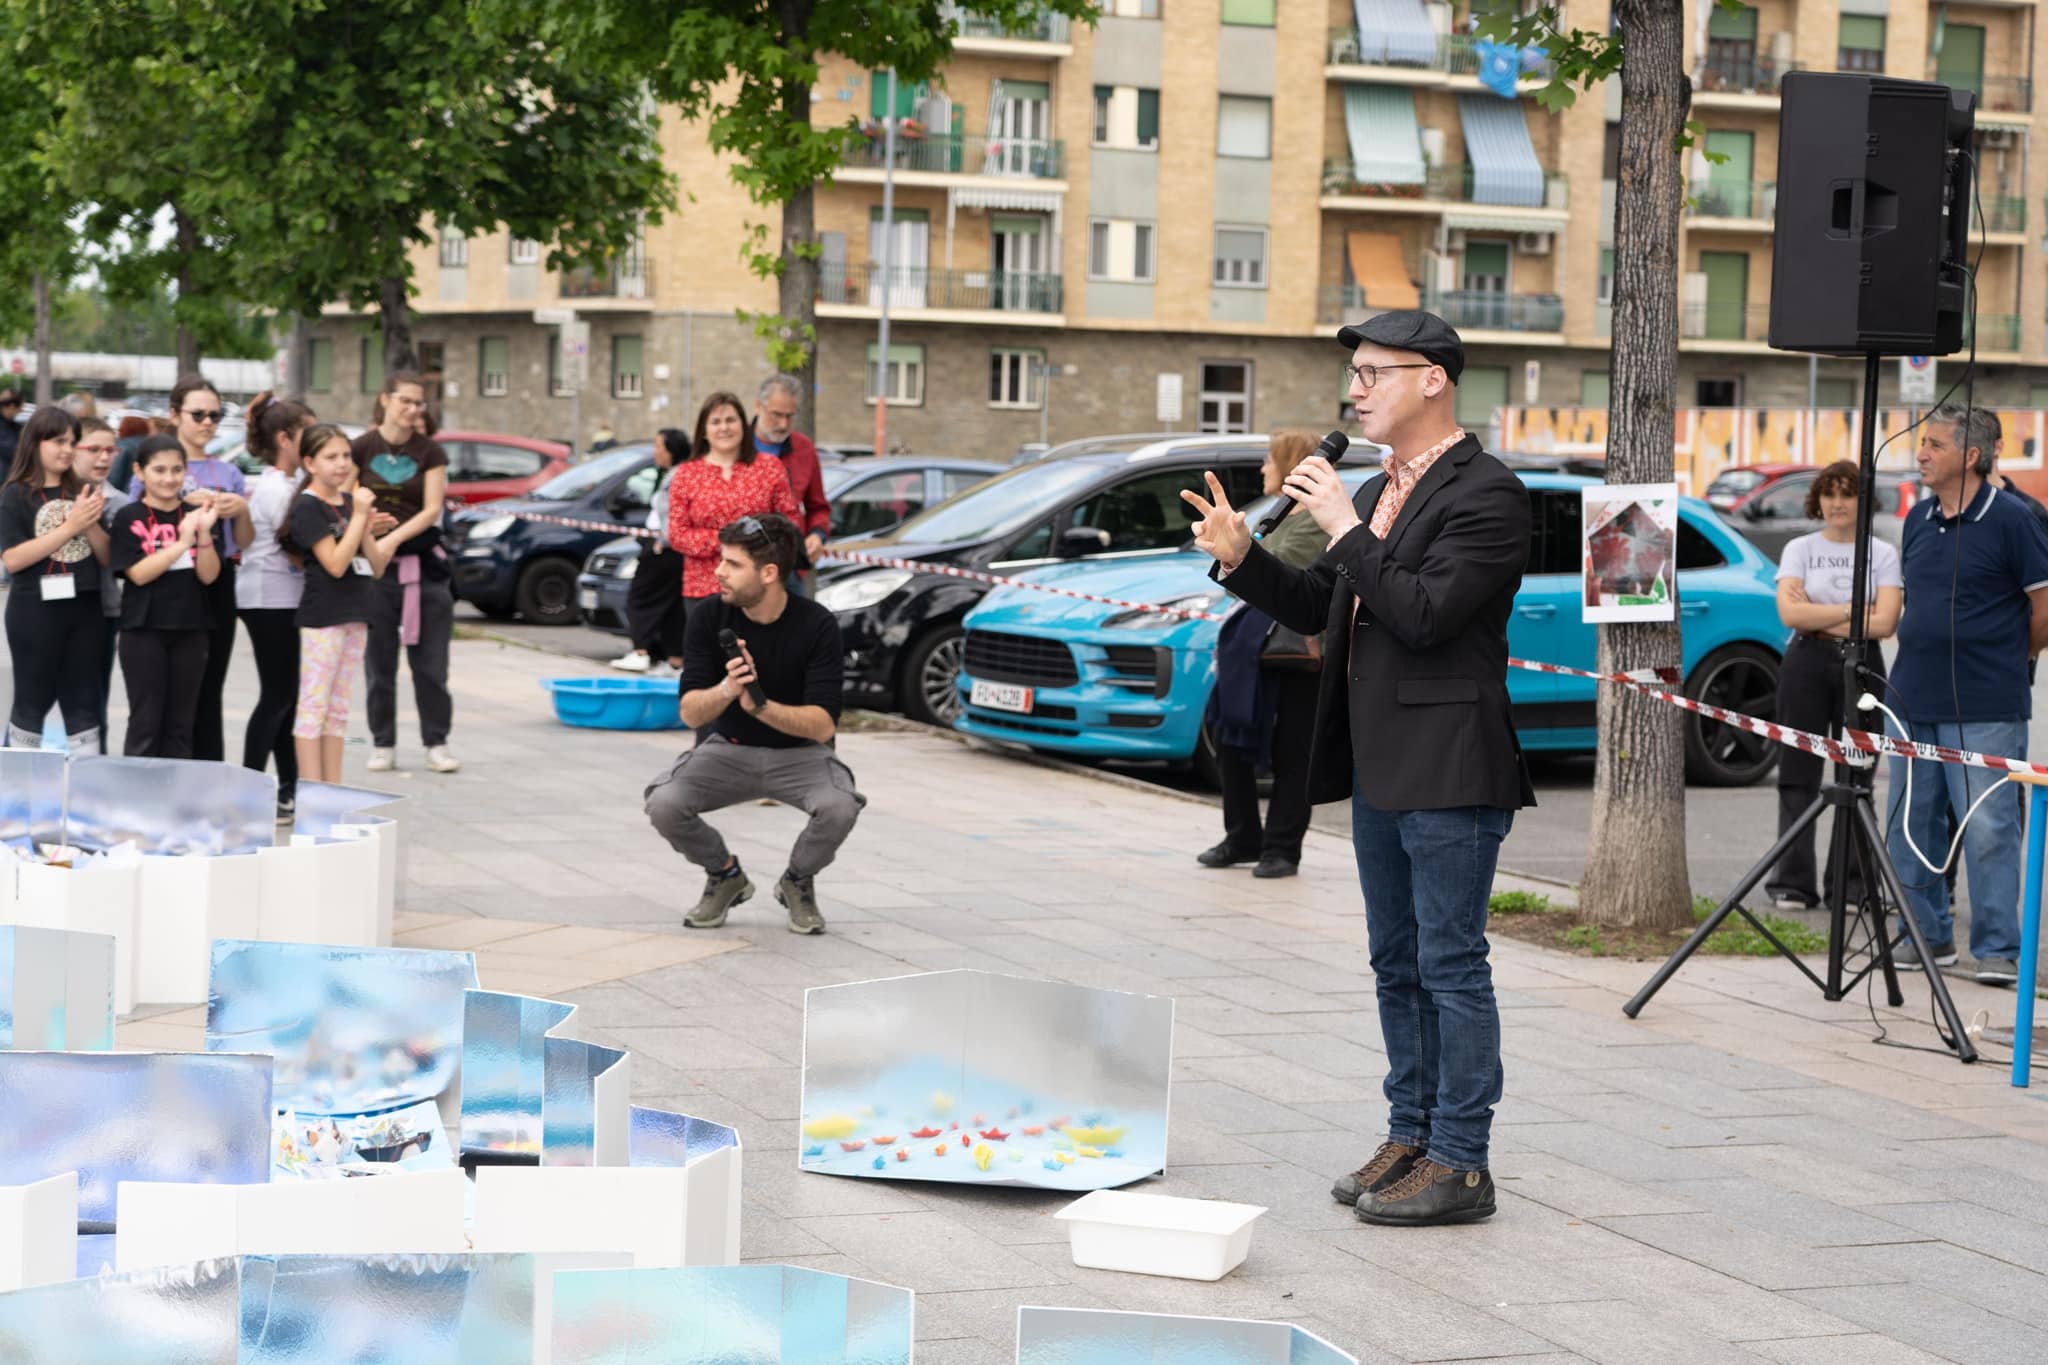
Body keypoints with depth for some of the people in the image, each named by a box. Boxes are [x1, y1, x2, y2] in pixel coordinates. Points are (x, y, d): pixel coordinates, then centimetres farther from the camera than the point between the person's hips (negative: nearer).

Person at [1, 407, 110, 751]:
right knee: (33, 700, 4)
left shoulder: (82, 492, 9)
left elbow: (107, 557, 10)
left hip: (84, 609, 4)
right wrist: (69, 526, -17)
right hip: (36, 611, -4)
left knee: (84, 704, 6)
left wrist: (91, 523, -9)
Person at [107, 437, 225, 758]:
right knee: (146, 722, -3)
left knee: (182, 724, 7)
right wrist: (182, 542, -22)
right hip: (144, 630, -3)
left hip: (191, 629, 3)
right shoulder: (129, 518, -3)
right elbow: (138, 573, -13)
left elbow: (209, 575, -2)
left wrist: (205, 532, -18)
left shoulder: (197, 515, 5)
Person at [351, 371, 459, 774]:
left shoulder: (430, 451, 2)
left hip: (423, 562, 0)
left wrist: (394, 537, -18)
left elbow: (432, 509, -5)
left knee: (430, 662, 1)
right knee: (380, 661, 4)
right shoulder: (363, 447, 1)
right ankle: (383, 744, 12)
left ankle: (436, 742, 9)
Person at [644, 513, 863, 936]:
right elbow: (690, 713, -15)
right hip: (727, 748, 2)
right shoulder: (708, 617, -12)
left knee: (840, 806, -33)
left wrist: (759, 705, -39)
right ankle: (725, 876, 5)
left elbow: (824, 725, -23)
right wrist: (726, 691, -37)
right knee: (664, 804, -27)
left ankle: (798, 882, 1)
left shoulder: (816, 626, -19)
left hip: (798, 753, -2)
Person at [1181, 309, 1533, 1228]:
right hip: (1378, 771, 9)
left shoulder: (1487, 495, -13)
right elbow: (1319, 610, 18)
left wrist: (1343, 526, -18)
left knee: (1451, 963, -4)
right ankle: (1411, 1136, 25)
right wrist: (1240, 559, 4)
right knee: (1397, 964, 15)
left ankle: (1459, 1161, 1)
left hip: (1448, 772, -9)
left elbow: (1423, 614, -23)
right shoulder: (1379, 494, 16)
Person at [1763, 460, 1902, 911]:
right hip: (1806, 666, 0)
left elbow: (1885, 622, -7)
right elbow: (1790, 613, -7)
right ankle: (1792, 884, 1)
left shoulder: (1883, 554, 6)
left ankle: (1853, 884, 5)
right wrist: (1852, 612, -8)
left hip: (1861, 667, 0)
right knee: (1799, 776, -1)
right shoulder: (1800, 549, 8)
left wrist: (1818, 616, -8)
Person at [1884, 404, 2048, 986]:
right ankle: (1927, 937, 22)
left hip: (1985, 711, -7)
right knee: (1909, 827, 10)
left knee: (1988, 829, -5)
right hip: (1913, 699, 7)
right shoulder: (1919, 520, 11)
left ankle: (1997, 949, 1)